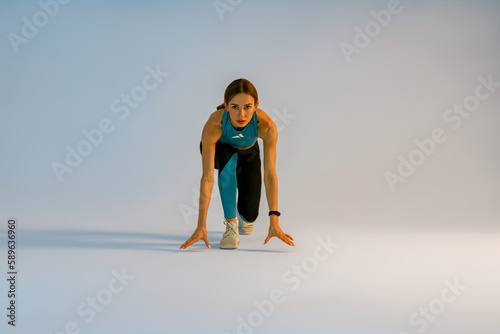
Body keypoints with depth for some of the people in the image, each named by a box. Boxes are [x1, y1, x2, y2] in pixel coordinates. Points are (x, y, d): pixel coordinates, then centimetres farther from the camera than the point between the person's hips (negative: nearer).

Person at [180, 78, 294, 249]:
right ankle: (231, 225, -26)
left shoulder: (266, 125, -39)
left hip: (247, 153, 2)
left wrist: (274, 223, -45)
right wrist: (201, 226, -46)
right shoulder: (214, 124, -42)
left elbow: (270, 174, -40)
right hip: (218, 149, -1)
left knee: (250, 214, -5)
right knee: (228, 158, -38)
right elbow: (207, 177, -43)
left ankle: (243, 216, 34)